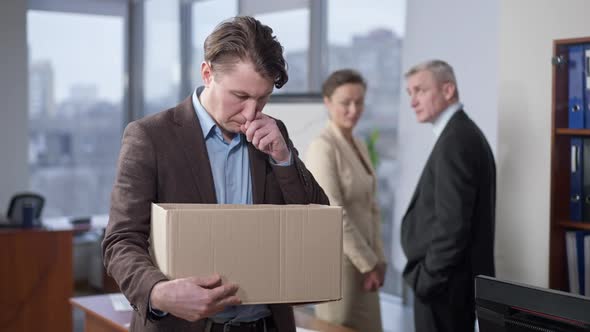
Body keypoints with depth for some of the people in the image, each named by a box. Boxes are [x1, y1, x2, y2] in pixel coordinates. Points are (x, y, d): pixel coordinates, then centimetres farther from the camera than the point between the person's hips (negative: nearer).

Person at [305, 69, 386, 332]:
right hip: (338, 259, -8)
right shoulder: (323, 147, -15)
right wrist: (368, 263, -14)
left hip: (363, 258, 8)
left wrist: (377, 259, 6)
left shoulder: (359, 145, 11)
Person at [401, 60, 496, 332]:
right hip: (460, 274, 10)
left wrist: (428, 278, -16)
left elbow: (451, 222, -23)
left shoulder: (455, 140, -18)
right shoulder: (463, 133, 13)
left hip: (445, 280, -10)